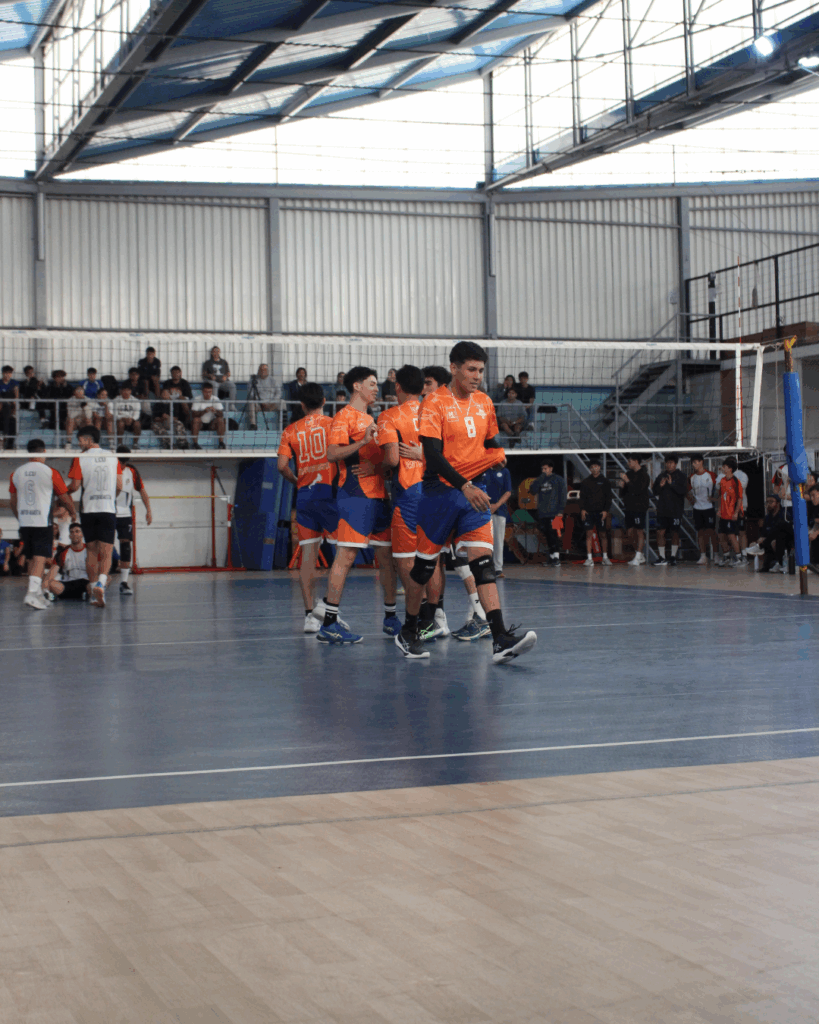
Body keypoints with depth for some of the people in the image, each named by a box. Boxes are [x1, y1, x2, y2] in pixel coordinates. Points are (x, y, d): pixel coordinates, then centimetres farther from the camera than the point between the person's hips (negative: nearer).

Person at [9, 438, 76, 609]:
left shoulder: (16, 473, 6)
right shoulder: (50, 473, -7)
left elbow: (13, 502, 14)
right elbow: (65, 498, 1)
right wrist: (73, 511, 20)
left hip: (24, 523, 5)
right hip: (42, 522, -5)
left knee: (31, 560, 14)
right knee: (40, 558, -8)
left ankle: (38, 594, 20)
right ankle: (32, 593, -22)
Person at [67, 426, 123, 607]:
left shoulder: (80, 458, -2)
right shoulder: (113, 457, 5)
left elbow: (75, 486, -5)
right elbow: (119, 486, 5)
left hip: (88, 509, -1)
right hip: (108, 510, 1)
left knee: (91, 551, 12)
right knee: (106, 552, -3)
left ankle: (93, 586, 15)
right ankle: (101, 583, -24)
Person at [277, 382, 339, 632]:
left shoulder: (291, 430, 9)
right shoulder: (333, 424, 1)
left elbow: (282, 465, 1)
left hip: (304, 493, 3)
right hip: (329, 490, -3)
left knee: (308, 555, 4)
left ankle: (310, 614, 2)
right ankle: (328, 605, -15)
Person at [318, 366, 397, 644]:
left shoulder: (370, 419, 24)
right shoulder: (345, 416, -3)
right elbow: (332, 453, -14)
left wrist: (376, 466, 6)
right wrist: (362, 442, -25)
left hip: (378, 494, 9)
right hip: (355, 495, -9)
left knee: (387, 556, 10)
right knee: (346, 556, -12)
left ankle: (390, 617, 21)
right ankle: (329, 624, -12)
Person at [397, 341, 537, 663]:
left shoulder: (484, 402, 10)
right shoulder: (435, 403, -9)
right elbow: (433, 455, -18)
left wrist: (497, 456, 1)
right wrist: (464, 486, -27)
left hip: (473, 492, 4)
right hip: (440, 491, -4)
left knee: (483, 561, -9)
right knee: (425, 564, 7)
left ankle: (500, 641, -19)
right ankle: (408, 633, 26)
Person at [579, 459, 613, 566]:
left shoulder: (604, 481, 6)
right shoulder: (585, 482, 9)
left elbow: (609, 497, 4)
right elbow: (582, 497, 9)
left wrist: (606, 510, -7)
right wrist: (582, 509, -5)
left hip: (601, 512, -1)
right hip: (588, 511, 1)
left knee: (603, 534, 2)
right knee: (588, 534, -2)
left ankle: (605, 557, 11)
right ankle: (589, 558, -1)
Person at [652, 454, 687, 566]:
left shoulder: (680, 476, -1)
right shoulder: (662, 475, 10)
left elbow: (684, 491, -13)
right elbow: (655, 491, 12)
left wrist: (672, 484, -19)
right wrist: (660, 486, -8)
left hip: (676, 510, -3)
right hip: (662, 510, 3)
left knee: (675, 533, 3)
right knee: (660, 532, -2)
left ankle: (673, 556, 13)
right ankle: (662, 557, 3)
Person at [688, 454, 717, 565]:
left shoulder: (710, 475, -2)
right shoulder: (692, 477, 10)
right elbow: (689, 491, 20)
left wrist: (714, 498, -9)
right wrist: (691, 498, 3)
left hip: (709, 507, -4)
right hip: (697, 508, 4)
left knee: (711, 531, -5)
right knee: (700, 532, 2)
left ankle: (716, 555, 5)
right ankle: (703, 556, 4)